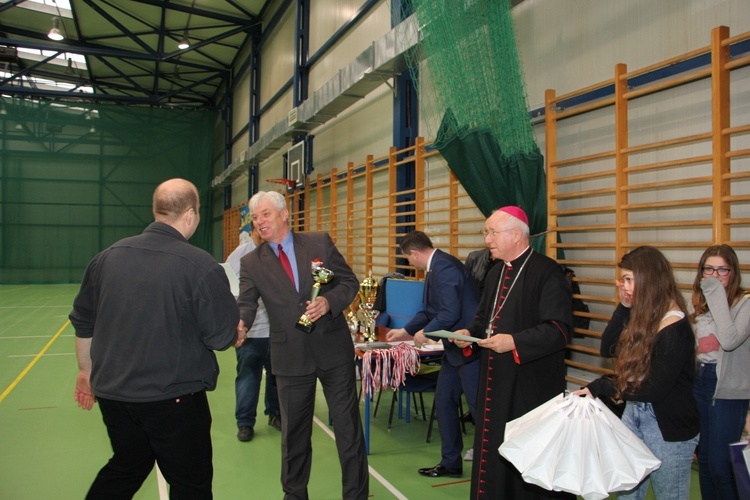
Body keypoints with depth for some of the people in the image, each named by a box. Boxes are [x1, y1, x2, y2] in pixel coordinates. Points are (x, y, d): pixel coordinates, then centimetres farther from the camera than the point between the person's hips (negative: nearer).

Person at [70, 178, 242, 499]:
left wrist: (86, 370, 23)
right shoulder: (201, 266, -18)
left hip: (112, 392, 6)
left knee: (125, 468, 27)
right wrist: (236, 334, 9)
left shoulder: (109, 256, 1)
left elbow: (83, 322, 10)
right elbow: (222, 338, -14)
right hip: (173, 398, -6)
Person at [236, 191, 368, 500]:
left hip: (333, 349, -1)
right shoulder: (252, 263, 1)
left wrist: (329, 301, -19)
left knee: (348, 425, 6)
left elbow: (350, 282, 1)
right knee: (294, 431, 14)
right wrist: (240, 324, -32)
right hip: (290, 356, 1)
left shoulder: (320, 243, -1)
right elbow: (246, 304, -9)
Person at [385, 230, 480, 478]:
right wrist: (406, 331, 25)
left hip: (469, 347, -11)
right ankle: (450, 463, 29)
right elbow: (429, 310, 22)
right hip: (455, 348, 11)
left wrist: (425, 332, -10)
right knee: (443, 402, 16)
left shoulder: (443, 266, -20)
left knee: (479, 408, -2)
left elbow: (451, 313, -25)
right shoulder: (436, 267, 12)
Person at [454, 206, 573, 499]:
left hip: (531, 387, -8)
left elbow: (560, 329, -20)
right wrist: (470, 332, 4)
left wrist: (515, 342, -26)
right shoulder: (495, 274, 13)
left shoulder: (546, 272, -13)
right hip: (495, 382, 8)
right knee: (492, 452, 16)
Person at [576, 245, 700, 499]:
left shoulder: (674, 328, -22)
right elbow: (608, 349, 3)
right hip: (634, 413, 8)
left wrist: (600, 387, -15)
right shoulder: (644, 316, 3)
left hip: (668, 427, -7)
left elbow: (655, 390, -22)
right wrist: (624, 307, -6)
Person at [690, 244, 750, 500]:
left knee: (720, 464, -3)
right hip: (699, 381, 7)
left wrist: (718, 296, -26)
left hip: (729, 390, -6)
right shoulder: (699, 303, 9)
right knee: (703, 457, 16)